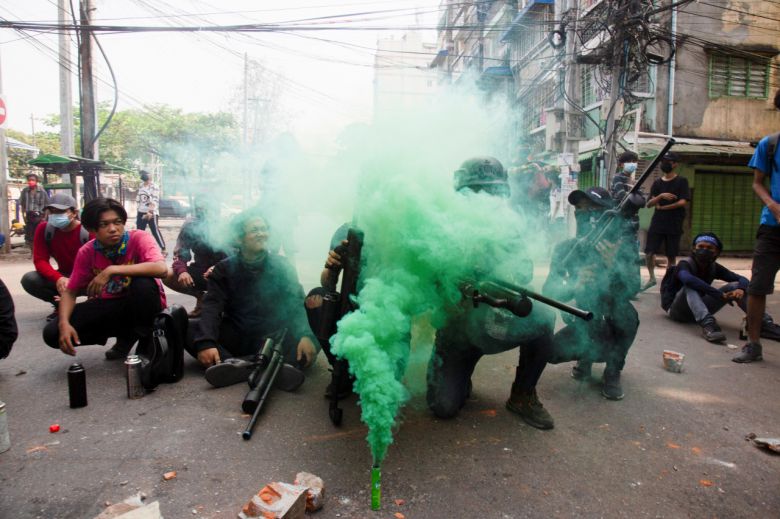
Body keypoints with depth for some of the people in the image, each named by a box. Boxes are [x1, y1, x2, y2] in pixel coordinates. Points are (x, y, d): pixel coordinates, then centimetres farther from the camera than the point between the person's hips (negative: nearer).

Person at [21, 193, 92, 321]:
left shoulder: (89, 230, -20)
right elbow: (40, 260, -11)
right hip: (63, 277, 4)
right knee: (29, 280, -21)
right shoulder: (44, 229, -8)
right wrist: (58, 279, -32)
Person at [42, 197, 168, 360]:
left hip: (141, 304, -4)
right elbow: (70, 292, -1)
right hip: (109, 306, 5)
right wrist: (64, 323, -20)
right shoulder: (87, 252, -6)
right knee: (52, 333, -10)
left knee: (143, 284, -38)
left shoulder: (139, 238, -20)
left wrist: (112, 270, -38)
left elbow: (161, 269, -39)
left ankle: (146, 342, -12)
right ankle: (125, 337, 8)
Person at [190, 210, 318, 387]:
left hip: (273, 336, -1)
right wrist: (206, 342, -31)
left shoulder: (281, 266, 1)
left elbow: (297, 303, -10)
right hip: (235, 335, 1)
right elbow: (212, 307, -12)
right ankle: (237, 364, -43)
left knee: (310, 344, -29)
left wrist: (305, 334, -31)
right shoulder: (224, 269, 1)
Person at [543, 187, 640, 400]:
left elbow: (632, 286, -30)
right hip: (586, 322, 2)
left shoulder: (621, 245, -18)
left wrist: (613, 263, -47)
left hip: (614, 320, -2)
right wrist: (574, 286, -39)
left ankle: (612, 372, -8)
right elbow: (550, 291, -19)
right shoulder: (568, 248, -13)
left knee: (626, 316, -34)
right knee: (552, 350, -19)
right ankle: (586, 356, 17)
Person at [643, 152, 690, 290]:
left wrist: (662, 207, -7)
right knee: (649, 253, -3)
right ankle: (652, 278, 16)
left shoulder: (681, 181, 1)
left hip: (674, 225, -3)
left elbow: (683, 202, -10)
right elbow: (649, 204, 3)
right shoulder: (657, 183, 11)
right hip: (657, 223, 3)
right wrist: (661, 196, -15)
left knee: (671, 256, 2)